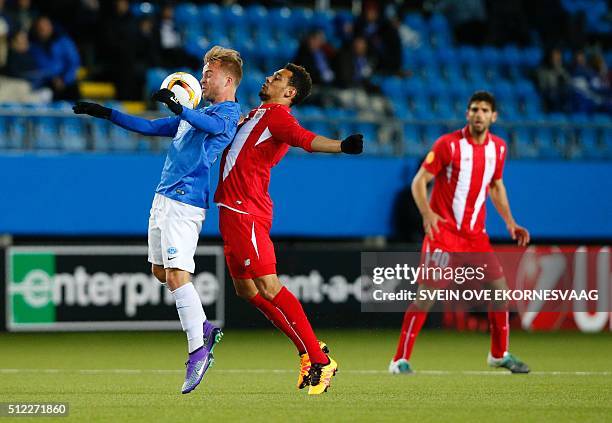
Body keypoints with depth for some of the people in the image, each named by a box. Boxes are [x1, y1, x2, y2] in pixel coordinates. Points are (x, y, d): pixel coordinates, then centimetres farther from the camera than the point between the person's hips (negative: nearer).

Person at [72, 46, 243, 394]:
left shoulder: (228, 113, -5)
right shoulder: (195, 114, 25)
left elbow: (214, 125, -30)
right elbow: (149, 127, 30)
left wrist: (178, 107, -49)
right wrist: (105, 113, 25)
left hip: (185, 202, -10)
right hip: (164, 199, 10)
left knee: (176, 273, -17)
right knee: (161, 271, 12)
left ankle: (198, 351, -18)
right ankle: (204, 328, 18)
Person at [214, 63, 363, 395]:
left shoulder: (276, 115, -10)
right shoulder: (258, 113, 19)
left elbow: (305, 138, -29)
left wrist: (341, 146, -47)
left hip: (246, 212, -10)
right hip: (233, 209, 10)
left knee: (268, 287, -15)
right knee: (246, 288, 12)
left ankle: (319, 359, -13)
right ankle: (311, 352, 15)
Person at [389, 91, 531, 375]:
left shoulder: (498, 148, 6)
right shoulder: (448, 144, -10)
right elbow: (419, 181, -9)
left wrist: (510, 223, 12)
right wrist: (427, 213, -25)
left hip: (476, 233, 5)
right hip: (443, 230, -5)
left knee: (499, 286, 4)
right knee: (428, 293, -13)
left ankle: (500, 354, 23)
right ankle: (400, 360, -8)